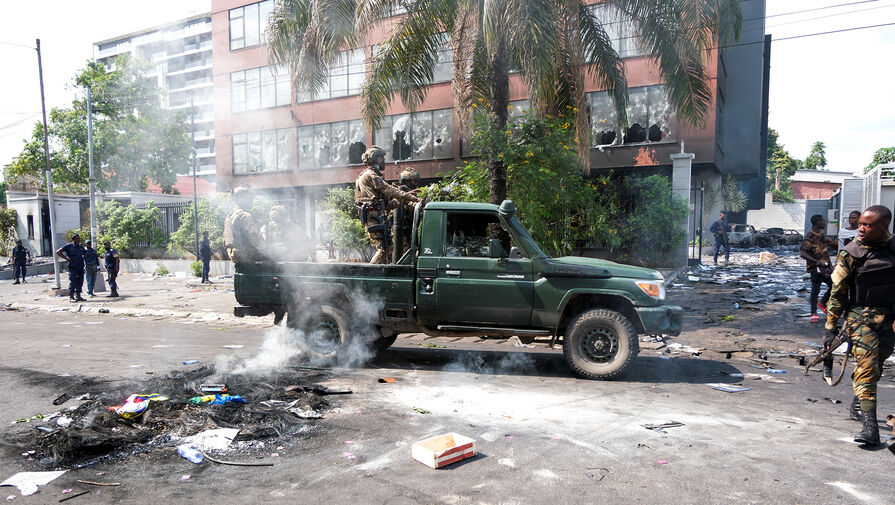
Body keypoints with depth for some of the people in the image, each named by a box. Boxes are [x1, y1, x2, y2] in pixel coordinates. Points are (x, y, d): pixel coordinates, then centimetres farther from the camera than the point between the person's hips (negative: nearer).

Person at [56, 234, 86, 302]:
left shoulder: (81, 247, 15)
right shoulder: (69, 246, -1)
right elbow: (58, 252, -2)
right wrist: (66, 258, -8)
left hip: (81, 267, 6)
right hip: (73, 267, -6)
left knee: (80, 282, 7)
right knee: (72, 283, -3)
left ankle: (78, 296, 15)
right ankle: (71, 297, 3)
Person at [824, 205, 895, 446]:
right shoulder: (850, 254, -7)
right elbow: (837, 292, -3)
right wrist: (830, 327, -3)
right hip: (862, 316, -4)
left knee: (875, 367, 13)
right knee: (866, 366, -13)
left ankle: (858, 405, 34)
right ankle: (870, 425, -15)